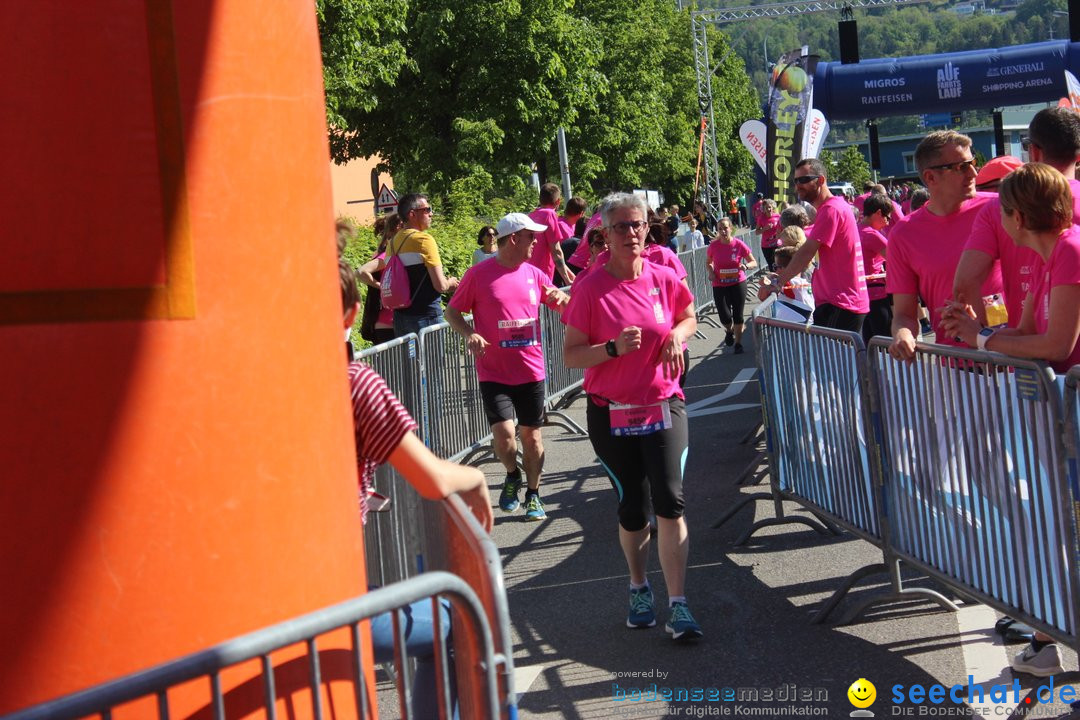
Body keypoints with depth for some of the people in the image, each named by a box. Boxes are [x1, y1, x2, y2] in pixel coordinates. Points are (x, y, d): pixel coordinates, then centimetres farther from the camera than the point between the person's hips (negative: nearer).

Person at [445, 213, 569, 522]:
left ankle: (533, 494, 25)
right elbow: (452, 311, 2)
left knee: (531, 435, 9)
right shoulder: (479, 274, -5)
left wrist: (560, 297, -8)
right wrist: (469, 334, -17)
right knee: (504, 432, -15)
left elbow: (566, 307, 16)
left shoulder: (533, 274, 7)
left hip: (531, 369, 4)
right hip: (494, 372, -4)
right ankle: (512, 476, 16)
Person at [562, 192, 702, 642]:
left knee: (669, 500, -11)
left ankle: (677, 605, -6)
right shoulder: (590, 288, -7)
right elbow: (570, 355, -7)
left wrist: (678, 334, -1)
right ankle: (639, 588, 32)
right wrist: (614, 348, -22)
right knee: (633, 509, 7)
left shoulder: (663, 279, 0)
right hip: (612, 415, -1)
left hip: (663, 406, 1)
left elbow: (689, 315, 21)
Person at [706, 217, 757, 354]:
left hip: (738, 283, -1)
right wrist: (711, 272, -9)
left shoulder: (739, 244, -10)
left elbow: (754, 263, -2)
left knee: (738, 315, 4)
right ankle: (729, 331, 31)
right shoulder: (713, 246, -6)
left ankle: (738, 343, 23)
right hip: (719, 285, 1)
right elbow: (708, 263, 11)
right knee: (725, 317, -5)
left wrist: (746, 266, -23)